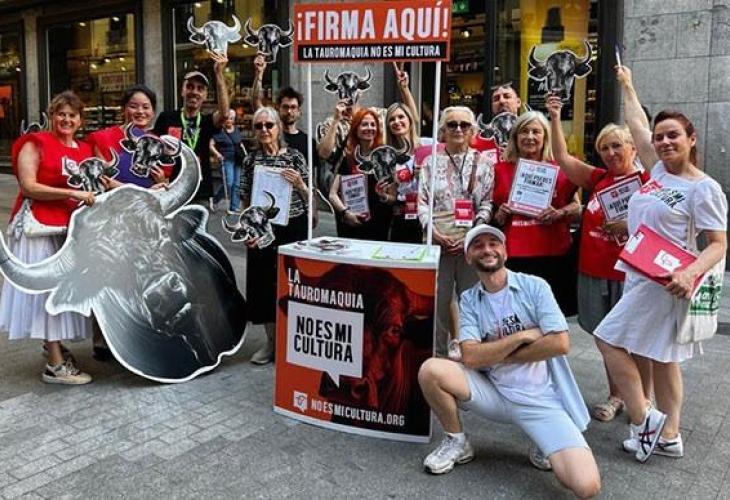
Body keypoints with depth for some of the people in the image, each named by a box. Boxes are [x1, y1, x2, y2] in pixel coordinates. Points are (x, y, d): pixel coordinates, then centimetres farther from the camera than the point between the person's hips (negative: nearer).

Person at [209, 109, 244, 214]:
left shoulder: (236, 130, 13)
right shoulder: (219, 131, -4)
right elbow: (211, 145, -8)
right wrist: (217, 154, -24)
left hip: (238, 160, 6)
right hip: (227, 159, -5)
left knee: (236, 184, 4)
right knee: (229, 183, -15)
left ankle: (234, 208, 11)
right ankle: (215, 200, 9)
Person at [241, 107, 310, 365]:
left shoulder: (294, 156, -1)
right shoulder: (250, 159, 5)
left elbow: (308, 199, 1)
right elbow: (246, 201, 8)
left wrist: (299, 183, -17)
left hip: (292, 227, -2)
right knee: (264, 282, 6)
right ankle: (271, 340, 22)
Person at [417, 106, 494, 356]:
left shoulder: (483, 162, 7)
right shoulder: (431, 162, 9)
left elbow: (487, 203, 2)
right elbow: (422, 201, 4)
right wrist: (433, 231, -9)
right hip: (439, 241, 1)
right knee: (438, 299, 4)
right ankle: (437, 351, 17)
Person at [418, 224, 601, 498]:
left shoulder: (534, 286, -3)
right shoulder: (469, 300, 2)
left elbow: (561, 343, -13)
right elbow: (471, 357, -11)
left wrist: (497, 356, -8)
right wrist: (522, 335, -14)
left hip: (541, 399, -2)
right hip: (493, 394, 3)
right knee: (431, 370, -22)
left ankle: (547, 447, 12)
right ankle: (457, 442, 3)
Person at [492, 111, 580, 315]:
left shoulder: (560, 168, 7)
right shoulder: (501, 170, 10)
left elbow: (577, 206, 12)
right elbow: (492, 211, 20)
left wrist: (558, 213, -7)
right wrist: (500, 215, -1)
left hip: (553, 254, 0)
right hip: (514, 256, 0)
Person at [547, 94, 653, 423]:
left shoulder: (648, 182, -6)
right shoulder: (598, 179, 10)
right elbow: (563, 158, 9)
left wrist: (630, 227, -20)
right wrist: (555, 119, 5)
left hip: (630, 272, -5)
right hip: (594, 271, 5)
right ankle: (615, 396, 28)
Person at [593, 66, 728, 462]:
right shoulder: (660, 169, 9)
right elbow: (636, 125, 20)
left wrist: (691, 272, -28)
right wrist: (627, 86, 29)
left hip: (663, 281, -8)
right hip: (640, 276, 8)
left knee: (609, 339, -8)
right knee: (662, 357, 11)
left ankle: (643, 421, 1)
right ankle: (668, 436, 20)